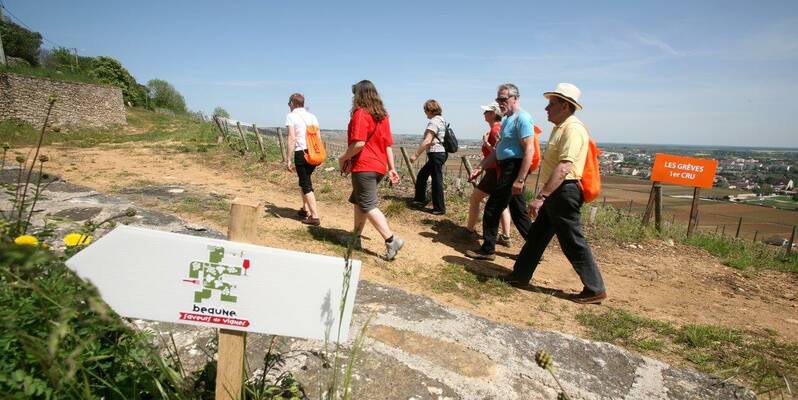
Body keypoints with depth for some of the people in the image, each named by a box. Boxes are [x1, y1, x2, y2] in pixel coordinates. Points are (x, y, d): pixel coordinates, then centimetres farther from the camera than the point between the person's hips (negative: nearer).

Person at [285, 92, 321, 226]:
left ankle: (314, 216, -5)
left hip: (301, 152, -6)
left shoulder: (291, 116, -1)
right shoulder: (312, 116, 16)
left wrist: (288, 158, -9)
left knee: (306, 184, 0)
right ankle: (305, 209, 32)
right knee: (304, 180, 24)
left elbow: (292, 138, -10)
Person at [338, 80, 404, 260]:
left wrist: (343, 158, -7)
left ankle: (391, 240, -9)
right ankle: (356, 238, 26)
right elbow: (388, 144, 13)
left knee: (368, 206, -4)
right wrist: (391, 168, 15)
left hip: (364, 167, -8)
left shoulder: (360, 113, -10)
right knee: (358, 200, 20)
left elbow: (359, 143, -21)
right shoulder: (383, 115, 13)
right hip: (379, 166, 9)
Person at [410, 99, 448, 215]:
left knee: (436, 180, -2)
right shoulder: (442, 120, 15)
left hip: (436, 154, -10)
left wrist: (416, 155, -19)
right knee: (422, 175, 19)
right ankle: (420, 199, 28)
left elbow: (427, 141, -22)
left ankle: (439, 208, 5)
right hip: (442, 153, 10)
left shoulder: (433, 121, -14)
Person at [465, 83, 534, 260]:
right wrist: (480, 168, 14)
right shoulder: (507, 120, 16)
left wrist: (520, 179, -26)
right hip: (507, 169, 10)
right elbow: (498, 150, 20)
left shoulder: (522, 118, -14)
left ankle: (487, 250, 10)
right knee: (518, 212, 14)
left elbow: (529, 150, -22)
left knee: (493, 208, -2)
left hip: (514, 169, -10)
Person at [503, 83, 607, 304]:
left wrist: (541, 196, -31)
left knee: (573, 243, -2)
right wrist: (545, 195, 23)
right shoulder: (561, 127, 16)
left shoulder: (573, 129, -17)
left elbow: (564, 168, -28)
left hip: (564, 192, -10)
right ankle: (520, 275, 27)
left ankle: (595, 289, 11)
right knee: (537, 235, 15)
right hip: (556, 192, 10)